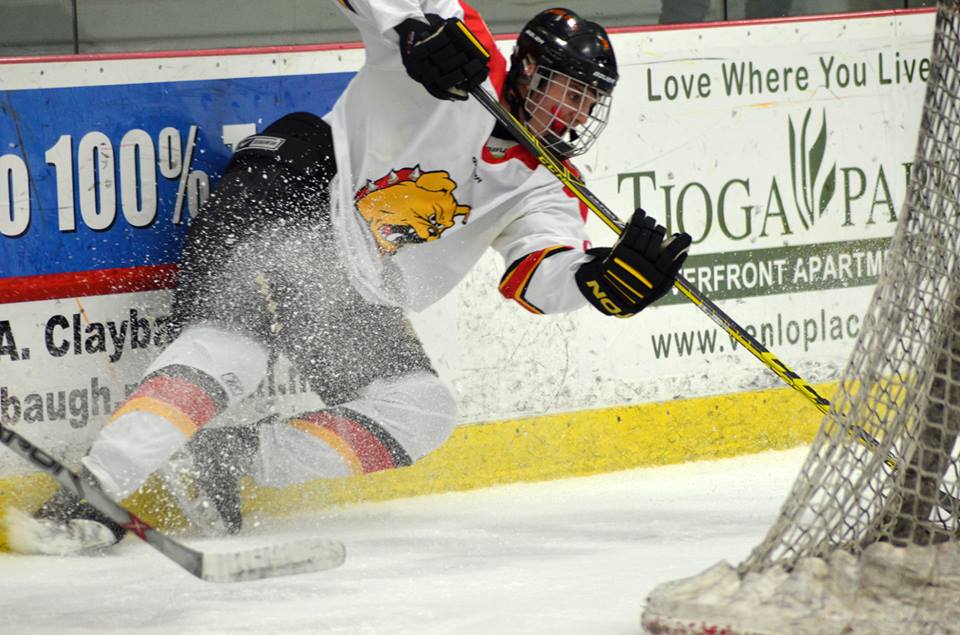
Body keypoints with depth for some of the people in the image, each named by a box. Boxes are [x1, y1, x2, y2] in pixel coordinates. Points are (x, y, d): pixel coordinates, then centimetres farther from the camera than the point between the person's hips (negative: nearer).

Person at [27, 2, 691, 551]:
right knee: (234, 340, -31)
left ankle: (231, 456, -12)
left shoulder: (542, 192, 10)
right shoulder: (472, 63, -4)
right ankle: (88, 489, -38)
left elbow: (542, 277, -8)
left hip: (356, 298, 8)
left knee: (421, 412, -8)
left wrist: (613, 277, -30)